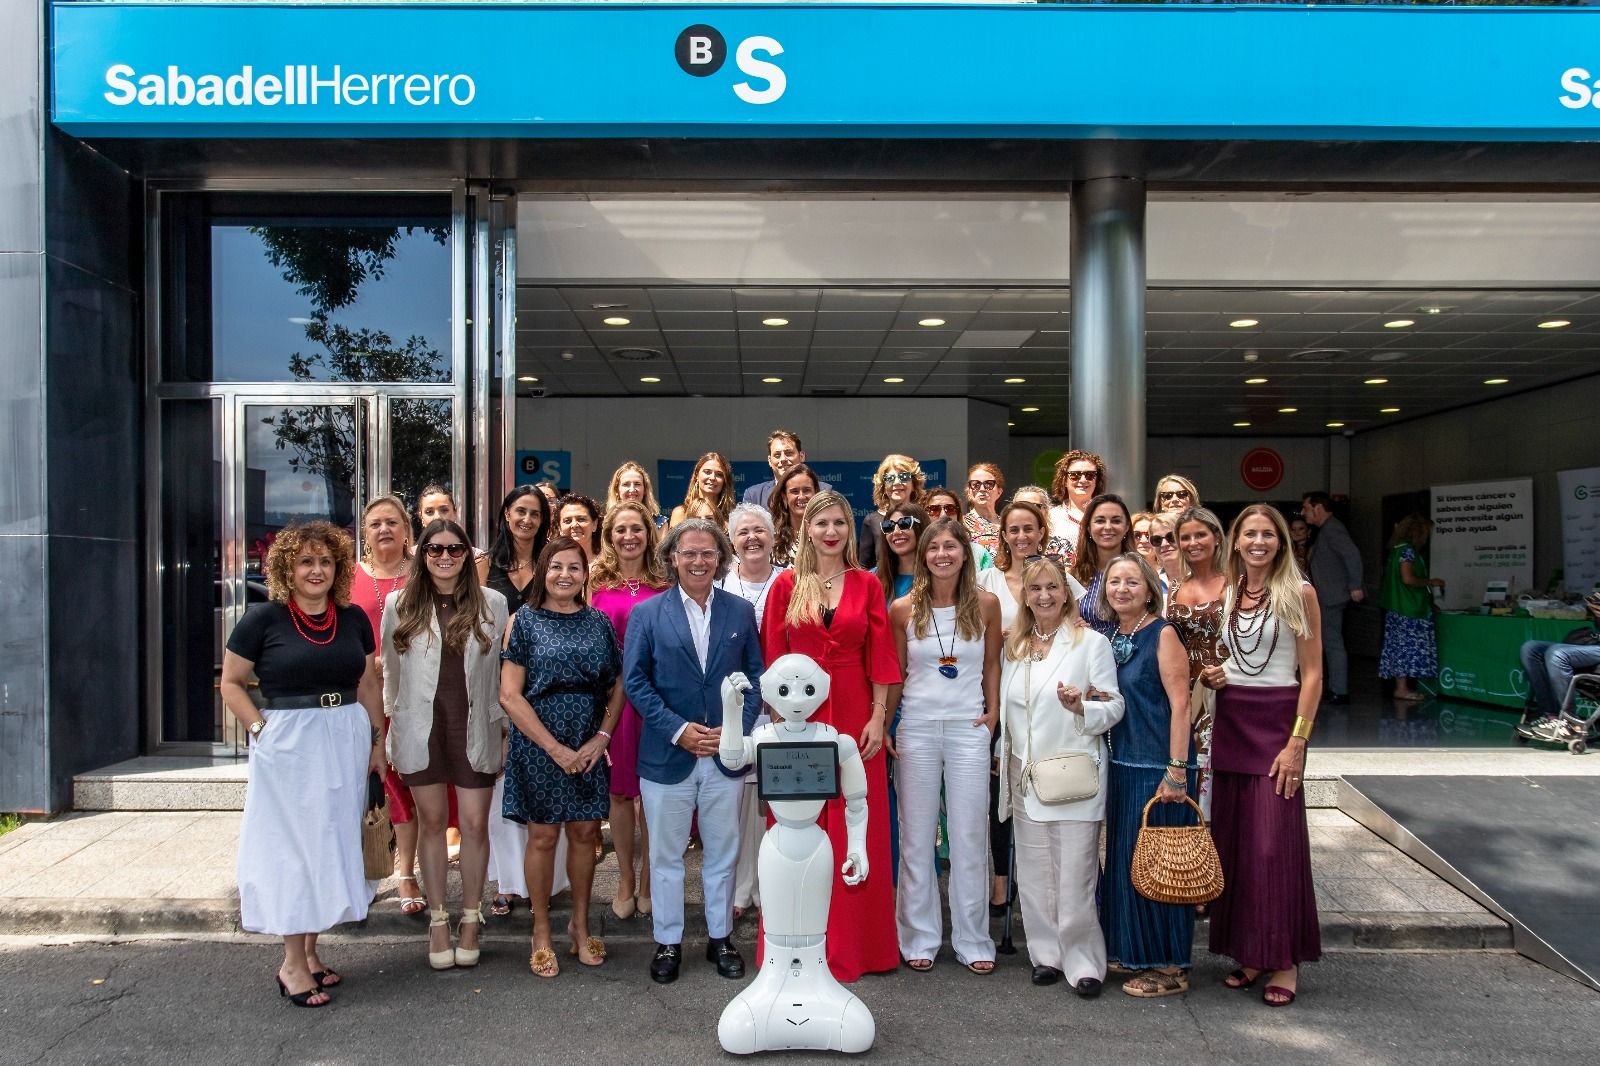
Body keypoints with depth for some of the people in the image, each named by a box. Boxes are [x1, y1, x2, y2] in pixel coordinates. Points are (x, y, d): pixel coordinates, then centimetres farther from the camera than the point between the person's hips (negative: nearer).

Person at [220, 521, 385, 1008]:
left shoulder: (353, 618, 6)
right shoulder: (263, 618, -6)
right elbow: (231, 683, -1)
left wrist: (377, 741, 8)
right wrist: (260, 729, -12)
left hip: (347, 742, 4)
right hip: (288, 744, -4)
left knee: (332, 845, 11)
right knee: (294, 847, 2)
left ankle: (310, 950, 25)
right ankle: (292, 963, 13)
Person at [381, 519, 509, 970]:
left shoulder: (493, 604, 1)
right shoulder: (398, 605, 2)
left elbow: (502, 671, 4)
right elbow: (391, 672, 9)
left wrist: (502, 727, 4)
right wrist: (392, 724, 10)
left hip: (473, 727, 0)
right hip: (421, 727, 0)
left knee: (475, 824, 3)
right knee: (432, 821, 9)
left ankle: (471, 918, 20)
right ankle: (438, 920, 22)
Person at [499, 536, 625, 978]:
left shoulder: (598, 622, 5)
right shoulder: (524, 621, -3)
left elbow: (618, 687, 6)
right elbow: (510, 695, -8)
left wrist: (601, 737, -9)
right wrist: (555, 747, -13)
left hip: (589, 746, 3)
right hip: (539, 745, -2)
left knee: (585, 831, 9)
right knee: (543, 835, 6)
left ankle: (580, 924, 27)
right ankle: (542, 933, 22)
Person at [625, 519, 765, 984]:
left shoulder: (741, 611, 3)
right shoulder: (648, 613, -2)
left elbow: (756, 677, 4)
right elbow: (635, 681, -5)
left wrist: (736, 727, -10)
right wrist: (677, 729, -14)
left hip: (726, 754, 2)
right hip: (667, 755, -1)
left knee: (722, 853, 14)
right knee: (666, 856, 11)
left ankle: (720, 937, 31)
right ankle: (667, 942, 27)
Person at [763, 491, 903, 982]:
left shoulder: (867, 585, 5)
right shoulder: (786, 585, 2)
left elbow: (880, 656, 3)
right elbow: (774, 656, 2)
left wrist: (878, 717, -5)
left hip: (854, 714, 1)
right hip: (799, 715, -1)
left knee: (856, 828, 6)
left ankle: (854, 943, 21)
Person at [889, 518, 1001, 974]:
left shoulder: (986, 604, 0)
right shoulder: (903, 609, -1)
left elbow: (991, 666, 9)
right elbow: (894, 673, 5)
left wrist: (992, 714, 1)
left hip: (969, 729, 0)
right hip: (916, 728, 0)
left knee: (970, 836, 6)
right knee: (916, 836, 8)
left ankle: (972, 940, 19)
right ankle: (919, 937, 21)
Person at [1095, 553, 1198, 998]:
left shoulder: (1163, 634, -10)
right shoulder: (1110, 638, 10)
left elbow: (1179, 704, -15)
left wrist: (1176, 771, -19)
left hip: (1160, 765, -7)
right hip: (1124, 762, 7)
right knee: (1126, 859, 14)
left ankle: (1170, 967, 13)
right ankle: (1135, 952, 28)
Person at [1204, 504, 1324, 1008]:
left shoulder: (1299, 592, -4)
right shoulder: (1224, 593, 9)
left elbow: (1312, 673, -7)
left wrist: (1297, 741, -14)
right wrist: (1208, 676, -2)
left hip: (1278, 721, -4)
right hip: (1229, 721, 5)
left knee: (1275, 841, -4)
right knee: (1232, 838, 6)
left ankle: (1284, 960, 9)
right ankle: (1247, 951, 18)